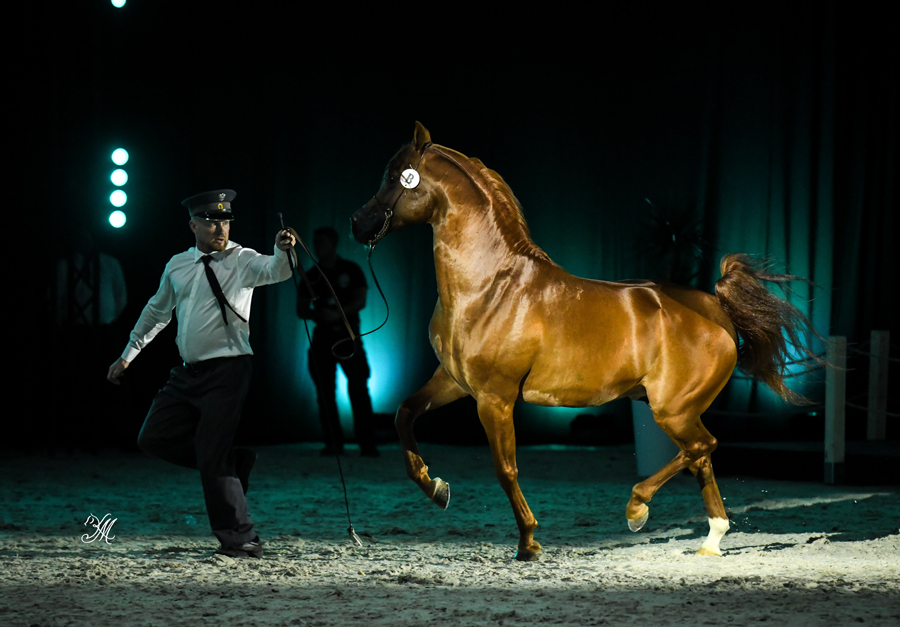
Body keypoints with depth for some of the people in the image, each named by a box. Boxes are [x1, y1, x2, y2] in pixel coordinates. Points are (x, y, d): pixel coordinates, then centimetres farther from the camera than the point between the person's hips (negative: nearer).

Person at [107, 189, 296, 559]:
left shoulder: (242, 260, -4)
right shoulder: (177, 266, 12)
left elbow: (275, 272, -24)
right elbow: (157, 311, 26)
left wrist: (282, 251, -47)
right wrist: (128, 355, 30)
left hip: (228, 371, -7)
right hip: (188, 372, 7)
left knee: (213, 456, -10)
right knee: (154, 438, 5)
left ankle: (241, 540, 0)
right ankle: (230, 462, 16)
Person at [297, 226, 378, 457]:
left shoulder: (351, 270, 4)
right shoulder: (311, 276, 9)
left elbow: (360, 301, -5)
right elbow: (301, 309, 6)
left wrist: (338, 314, -21)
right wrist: (318, 314, -16)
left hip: (349, 336, -3)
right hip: (322, 337, 3)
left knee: (359, 388, -9)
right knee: (325, 392, -1)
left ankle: (367, 444, -8)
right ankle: (333, 444, 5)